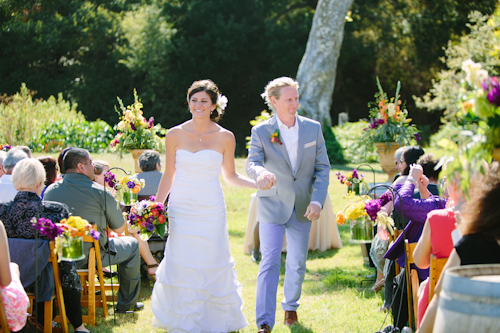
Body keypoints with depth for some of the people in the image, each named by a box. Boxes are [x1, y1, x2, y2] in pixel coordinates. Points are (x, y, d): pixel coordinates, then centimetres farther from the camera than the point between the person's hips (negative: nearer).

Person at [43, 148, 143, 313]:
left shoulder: (50, 191, -1)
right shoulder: (100, 192, -14)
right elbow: (120, 229, -5)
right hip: (90, 256, -5)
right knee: (131, 244, 19)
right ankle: (127, 303, 24)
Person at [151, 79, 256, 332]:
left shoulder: (225, 138, -1)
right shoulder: (175, 135, 0)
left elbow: (230, 175, 8)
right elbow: (168, 175, 8)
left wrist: (258, 184, -6)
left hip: (211, 211, -1)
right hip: (181, 210, 1)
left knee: (212, 266, 3)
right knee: (179, 267, 2)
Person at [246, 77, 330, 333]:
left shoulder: (313, 128, -1)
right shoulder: (261, 132, -7)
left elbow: (322, 167, 0)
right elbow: (252, 162, -21)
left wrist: (317, 200, -13)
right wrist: (260, 173, -47)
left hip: (302, 208, 3)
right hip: (272, 206, -3)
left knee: (297, 264, 13)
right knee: (270, 263, -10)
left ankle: (290, 306, 37)